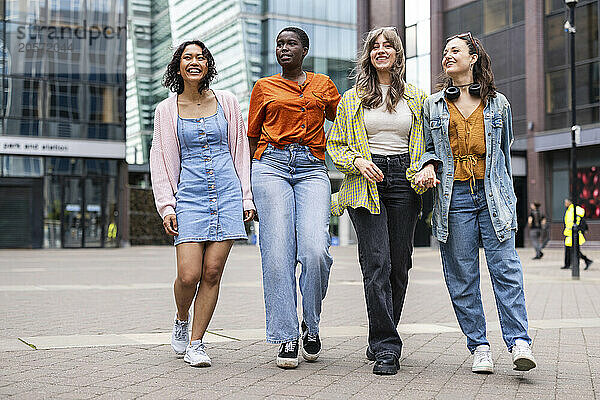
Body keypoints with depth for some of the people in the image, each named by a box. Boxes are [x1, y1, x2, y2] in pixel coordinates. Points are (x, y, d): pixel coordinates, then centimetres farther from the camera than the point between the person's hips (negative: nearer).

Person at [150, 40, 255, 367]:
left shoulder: (226, 102, 8)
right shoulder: (166, 110, 7)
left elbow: (240, 150, 12)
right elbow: (161, 160, 7)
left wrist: (246, 196, 7)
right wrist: (166, 206, -2)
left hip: (227, 192, 1)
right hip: (189, 193, -1)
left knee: (212, 272, -4)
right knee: (189, 275, -10)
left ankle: (195, 343, 10)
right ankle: (181, 320, 23)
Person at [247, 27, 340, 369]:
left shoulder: (323, 85, 18)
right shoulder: (264, 87, 17)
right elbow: (252, 136, 19)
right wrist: (246, 185, 13)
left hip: (312, 170, 0)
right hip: (272, 165, 0)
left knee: (315, 251, -17)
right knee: (278, 254, -9)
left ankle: (311, 325, 6)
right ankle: (287, 338, -1)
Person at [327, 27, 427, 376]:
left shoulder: (416, 97, 14)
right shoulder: (352, 99, 13)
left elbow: (428, 142, 16)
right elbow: (335, 144, 13)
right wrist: (357, 161, -7)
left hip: (404, 180, 2)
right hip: (366, 182, -2)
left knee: (399, 264, 2)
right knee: (376, 262, -13)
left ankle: (382, 339, 19)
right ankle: (387, 349, -11)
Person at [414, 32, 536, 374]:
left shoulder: (498, 103, 12)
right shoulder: (433, 105, 14)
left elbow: (506, 151, 19)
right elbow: (428, 148, 18)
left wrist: (507, 197, 18)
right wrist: (429, 165, -5)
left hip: (493, 195, -1)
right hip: (453, 196, 1)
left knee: (505, 267, -11)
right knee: (462, 276, 0)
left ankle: (519, 342, -10)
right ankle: (479, 347, 7)